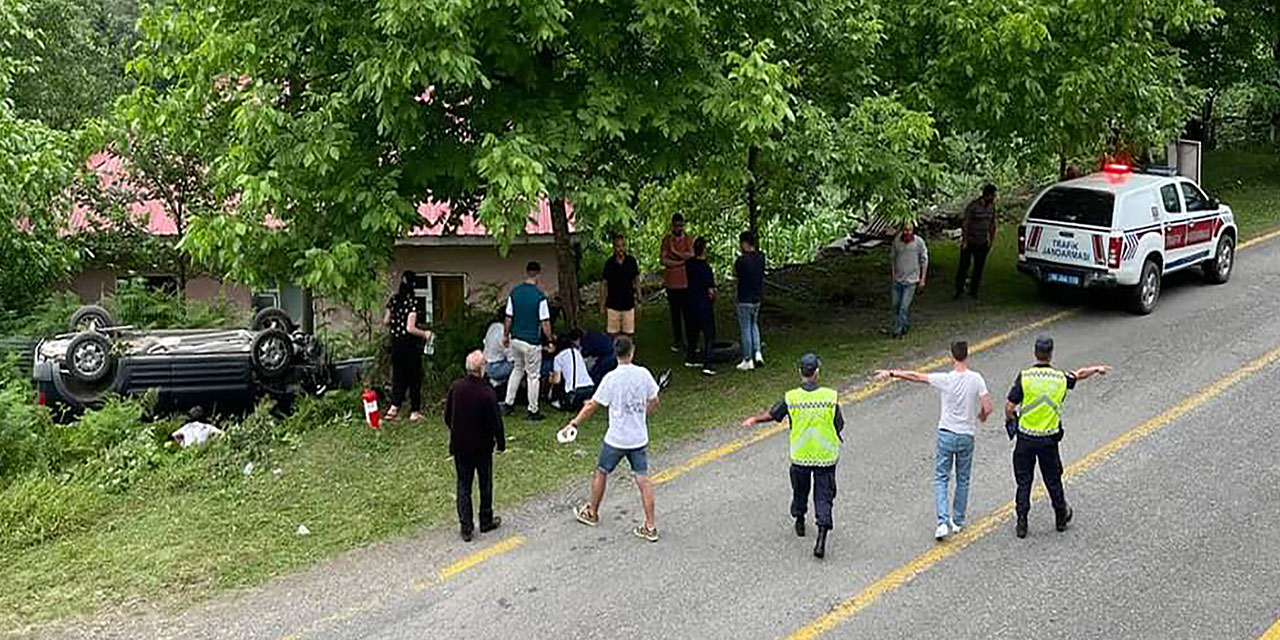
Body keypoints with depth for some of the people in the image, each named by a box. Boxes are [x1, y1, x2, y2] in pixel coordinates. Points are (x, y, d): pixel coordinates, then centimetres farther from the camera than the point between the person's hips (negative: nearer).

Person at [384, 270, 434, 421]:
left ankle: (394, 407, -1)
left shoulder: (394, 299, 0)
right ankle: (415, 412, 14)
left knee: (398, 375, 14)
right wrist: (425, 334, -7)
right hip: (410, 344, -5)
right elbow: (410, 328, -22)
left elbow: (386, 321, 8)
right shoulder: (412, 301, -18)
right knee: (414, 377, 8)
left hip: (396, 343, 5)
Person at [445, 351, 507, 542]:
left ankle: (466, 527, 8)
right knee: (485, 484, 15)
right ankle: (486, 521, 28)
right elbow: (496, 421, -15)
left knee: (463, 485, 10)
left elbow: (447, 417, 2)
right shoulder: (487, 392, -22)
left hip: (460, 445, 3)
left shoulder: (455, 388, -9)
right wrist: (501, 442, 0)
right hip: (482, 446, -3)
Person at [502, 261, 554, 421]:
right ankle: (533, 411, 14)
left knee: (518, 368, 25)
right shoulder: (540, 297, -17)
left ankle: (508, 404, 25)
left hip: (515, 339, 5)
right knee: (533, 375, 7)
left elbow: (508, 318, 3)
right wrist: (550, 341, -2)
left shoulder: (514, 292, -2)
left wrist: (505, 336, 16)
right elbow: (545, 323, -15)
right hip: (532, 342, -5)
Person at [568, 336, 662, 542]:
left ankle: (592, 513, 34)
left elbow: (592, 407, -12)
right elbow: (653, 403, 7)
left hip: (616, 438, -3)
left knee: (601, 473, 17)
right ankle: (650, 527, 4)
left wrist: (574, 424, 0)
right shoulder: (643, 374, -4)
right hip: (640, 438, 3)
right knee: (643, 479, 5)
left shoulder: (611, 379, -16)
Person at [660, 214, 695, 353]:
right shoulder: (666, 240, 3)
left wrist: (675, 251, -11)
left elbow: (691, 255, -11)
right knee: (675, 313, 7)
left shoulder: (689, 240, 5)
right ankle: (677, 341, 15)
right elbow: (664, 260, -8)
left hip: (687, 282, 0)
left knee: (688, 312, 2)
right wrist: (683, 260, -10)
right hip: (672, 283, 0)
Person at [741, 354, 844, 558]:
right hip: (826, 456, -1)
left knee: (800, 489, 25)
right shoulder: (830, 396, -13)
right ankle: (821, 538, -8)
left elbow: (772, 415, 1)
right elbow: (839, 426, -4)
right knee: (824, 496, 3)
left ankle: (799, 522, 44)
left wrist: (754, 420, 17)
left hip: (800, 456, 1)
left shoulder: (791, 398, -12)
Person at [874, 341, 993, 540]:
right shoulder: (976, 379, -10)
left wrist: (891, 373, 4)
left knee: (941, 479, 6)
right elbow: (988, 408, -12)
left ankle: (942, 522, -7)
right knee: (963, 480, 16)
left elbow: (915, 376, -7)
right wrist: (981, 417, 11)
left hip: (946, 435, -1)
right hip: (966, 436, 1)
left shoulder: (944, 379, -13)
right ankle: (958, 522, 25)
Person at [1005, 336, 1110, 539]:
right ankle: (1061, 517, 31)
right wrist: (1097, 369, 39)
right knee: (1053, 479, 16)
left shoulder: (1024, 377, -12)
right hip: (1050, 438, 2)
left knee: (1024, 480, 6)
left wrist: (1011, 419, 10)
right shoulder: (1060, 378, -3)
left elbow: (1009, 408, -12)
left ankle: (1022, 523, 5)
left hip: (1026, 438, -2)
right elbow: (1079, 375, 19)